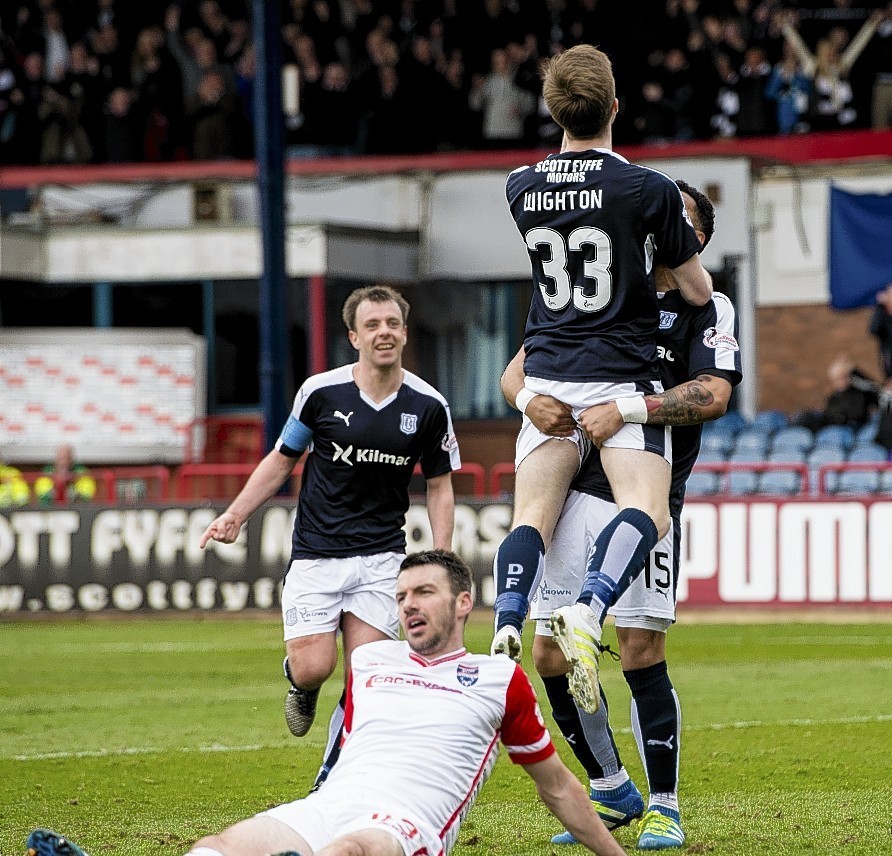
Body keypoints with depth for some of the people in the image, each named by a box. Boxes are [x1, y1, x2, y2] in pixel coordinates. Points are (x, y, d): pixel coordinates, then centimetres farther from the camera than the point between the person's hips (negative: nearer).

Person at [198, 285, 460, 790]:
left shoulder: (430, 407, -3)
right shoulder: (321, 392, -6)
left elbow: (440, 486, 7)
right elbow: (283, 459, 8)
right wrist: (236, 516, -1)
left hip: (382, 557, 1)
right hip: (316, 554, -1)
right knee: (313, 668, -12)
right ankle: (302, 689, 27)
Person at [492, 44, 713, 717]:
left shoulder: (522, 188, 3)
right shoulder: (650, 190, -10)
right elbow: (697, 290, 0)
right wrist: (686, 249, 23)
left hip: (547, 378, 4)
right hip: (623, 379, -4)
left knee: (532, 517, 2)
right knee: (646, 510, -11)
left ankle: (505, 630, -22)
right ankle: (588, 613, -36)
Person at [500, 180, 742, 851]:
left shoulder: (708, 307, 3)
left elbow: (713, 394, -12)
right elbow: (516, 369, 11)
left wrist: (627, 409, -23)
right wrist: (531, 399, -12)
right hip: (572, 490, 4)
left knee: (642, 654, -9)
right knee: (552, 656, 3)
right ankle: (611, 792, 21)